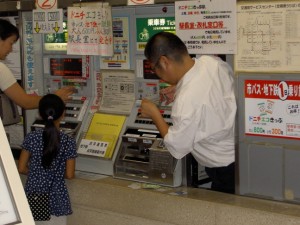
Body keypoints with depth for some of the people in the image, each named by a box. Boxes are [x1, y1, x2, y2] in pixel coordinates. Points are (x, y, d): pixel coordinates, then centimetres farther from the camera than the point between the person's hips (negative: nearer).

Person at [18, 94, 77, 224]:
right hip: (55, 199, -2)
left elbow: (21, 168, -4)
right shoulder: (68, 141, -13)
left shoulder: (31, 137, -8)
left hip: (33, 197, 2)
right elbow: (69, 175, -9)